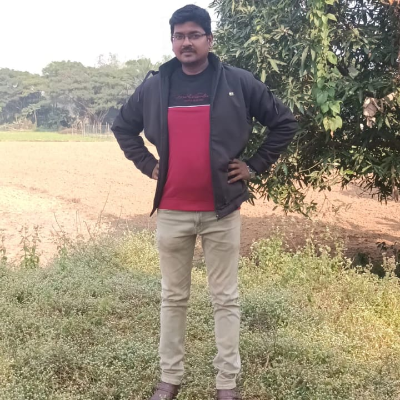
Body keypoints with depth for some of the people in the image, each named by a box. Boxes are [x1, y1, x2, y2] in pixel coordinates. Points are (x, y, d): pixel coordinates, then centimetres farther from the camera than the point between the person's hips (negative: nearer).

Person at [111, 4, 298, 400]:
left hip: (222, 210, -1)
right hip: (171, 211, 2)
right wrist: (147, 165, 8)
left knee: (225, 299, 6)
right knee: (173, 298, 12)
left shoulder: (238, 83, -2)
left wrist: (255, 166, 1)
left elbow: (284, 122, 6)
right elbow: (123, 127, 20)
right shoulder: (154, 87, 4)